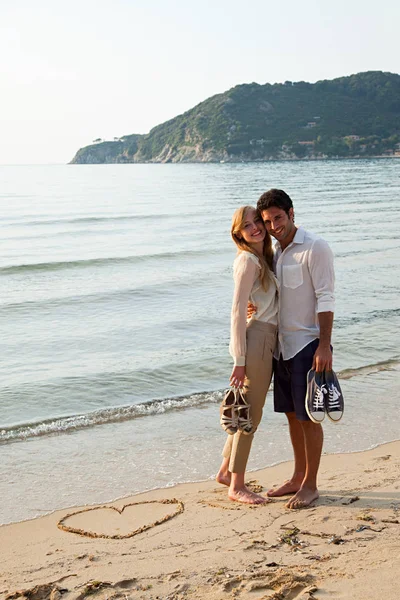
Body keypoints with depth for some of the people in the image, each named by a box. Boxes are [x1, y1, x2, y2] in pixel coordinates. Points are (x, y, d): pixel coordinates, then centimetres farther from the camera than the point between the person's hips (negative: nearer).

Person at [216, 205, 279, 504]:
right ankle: (237, 485, 9)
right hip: (255, 338, -9)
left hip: (268, 339, 9)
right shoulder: (248, 260, -12)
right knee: (250, 414, -2)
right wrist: (240, 360, -19)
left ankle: (226, 470, 29)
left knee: (249, 412, 16)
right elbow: (238, 311, -16)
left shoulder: (265, 258, 16)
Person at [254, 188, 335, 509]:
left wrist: (324, 346, -21)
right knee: (292, 413, 14)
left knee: (308, 416, -1)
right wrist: (253, 303, -2)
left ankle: (310, 485, 10)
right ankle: (298, 477, 26)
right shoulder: (276, 251, 12)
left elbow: (326, 299, -15)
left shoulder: (315, 248, -11)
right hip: (282, 345, 8)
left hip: (308, 345, -8)